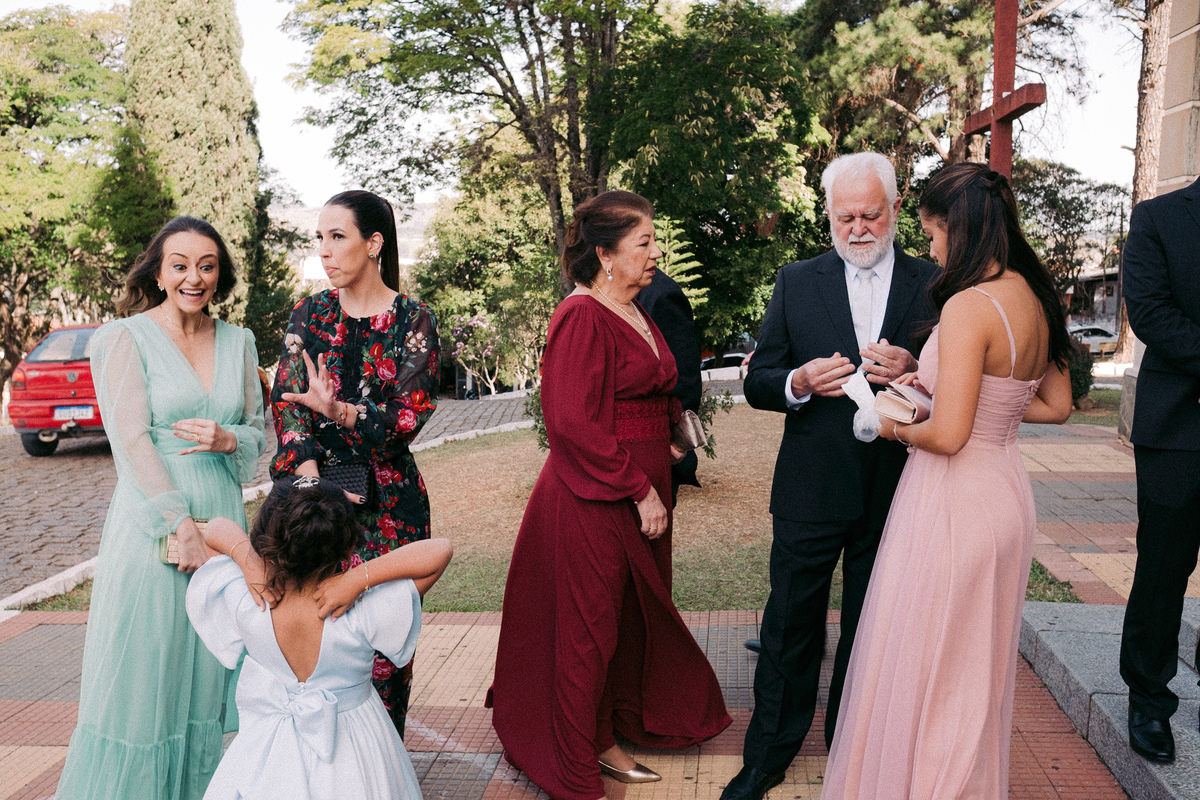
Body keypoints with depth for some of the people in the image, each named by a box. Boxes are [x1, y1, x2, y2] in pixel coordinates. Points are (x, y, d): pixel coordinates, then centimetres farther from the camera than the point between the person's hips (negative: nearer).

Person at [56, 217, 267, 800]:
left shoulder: (239, 342, 9)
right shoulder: (126, 338, -4)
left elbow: (257, 430, 13)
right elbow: (132, 440, -11)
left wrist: (228, 439, -10)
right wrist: (182, 525, -16)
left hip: (221, 517, 4)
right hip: (153, 524, -4)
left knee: (208, 675, 11)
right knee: (147, 672, 3)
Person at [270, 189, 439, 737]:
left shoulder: (414, 321, -1)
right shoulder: (308, 314, 8)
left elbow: (410, 415, -9)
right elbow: (286, 401, 0)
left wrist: (338, 411, -27)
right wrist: (310, 477, -14)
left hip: (387, 498, -2)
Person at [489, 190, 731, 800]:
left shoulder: (634, 313, 11)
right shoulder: (583, 317, -17)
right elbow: (575, 423, -22)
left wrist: (665, 447, 9)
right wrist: (640, 491, -19)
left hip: (641, 492, 9)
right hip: (594, 499, -9)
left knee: (631, 621, 19)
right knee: (588, 631, 5)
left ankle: (608, 739, 39)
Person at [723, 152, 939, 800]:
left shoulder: (936, 285, 1)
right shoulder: (797, 283, 3)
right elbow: (757, 384, 1)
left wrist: (912, 371, -21)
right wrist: (799, 383, -20)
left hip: (895, 494, 0)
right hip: (811, 490, 0)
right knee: (790, 631, 9)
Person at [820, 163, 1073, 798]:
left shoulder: (968, 306, -22)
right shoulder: (1037, 300, 4)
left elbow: (947, 434, -26)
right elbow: (1056, 406, 14)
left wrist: (896, 427, -7)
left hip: (953, 502, -9)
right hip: (1006, 492, 9)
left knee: (921, 670, 8)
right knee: (976, 669, 25)